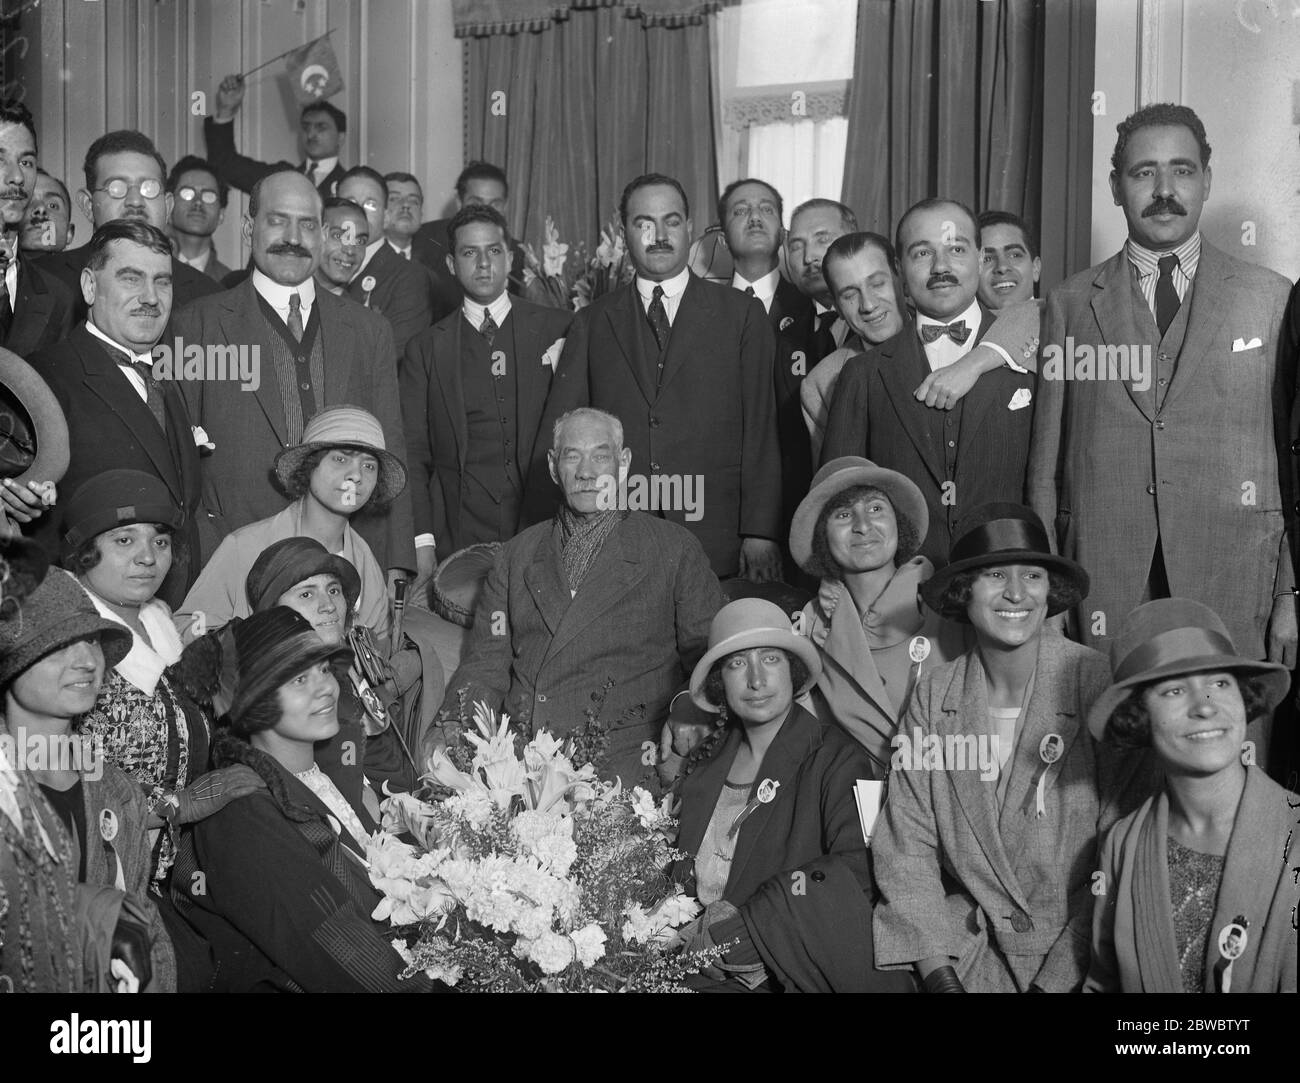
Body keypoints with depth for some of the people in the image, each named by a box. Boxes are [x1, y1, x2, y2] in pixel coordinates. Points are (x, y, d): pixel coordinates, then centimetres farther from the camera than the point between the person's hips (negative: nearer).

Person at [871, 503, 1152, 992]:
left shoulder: (1101, 686, -9)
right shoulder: (934, 695, 1)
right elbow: (906, 845, 1)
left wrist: (1055, 980, -12)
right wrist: (938, 972, -9)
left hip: (1075, 956, -2)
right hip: (966, 946, 2)